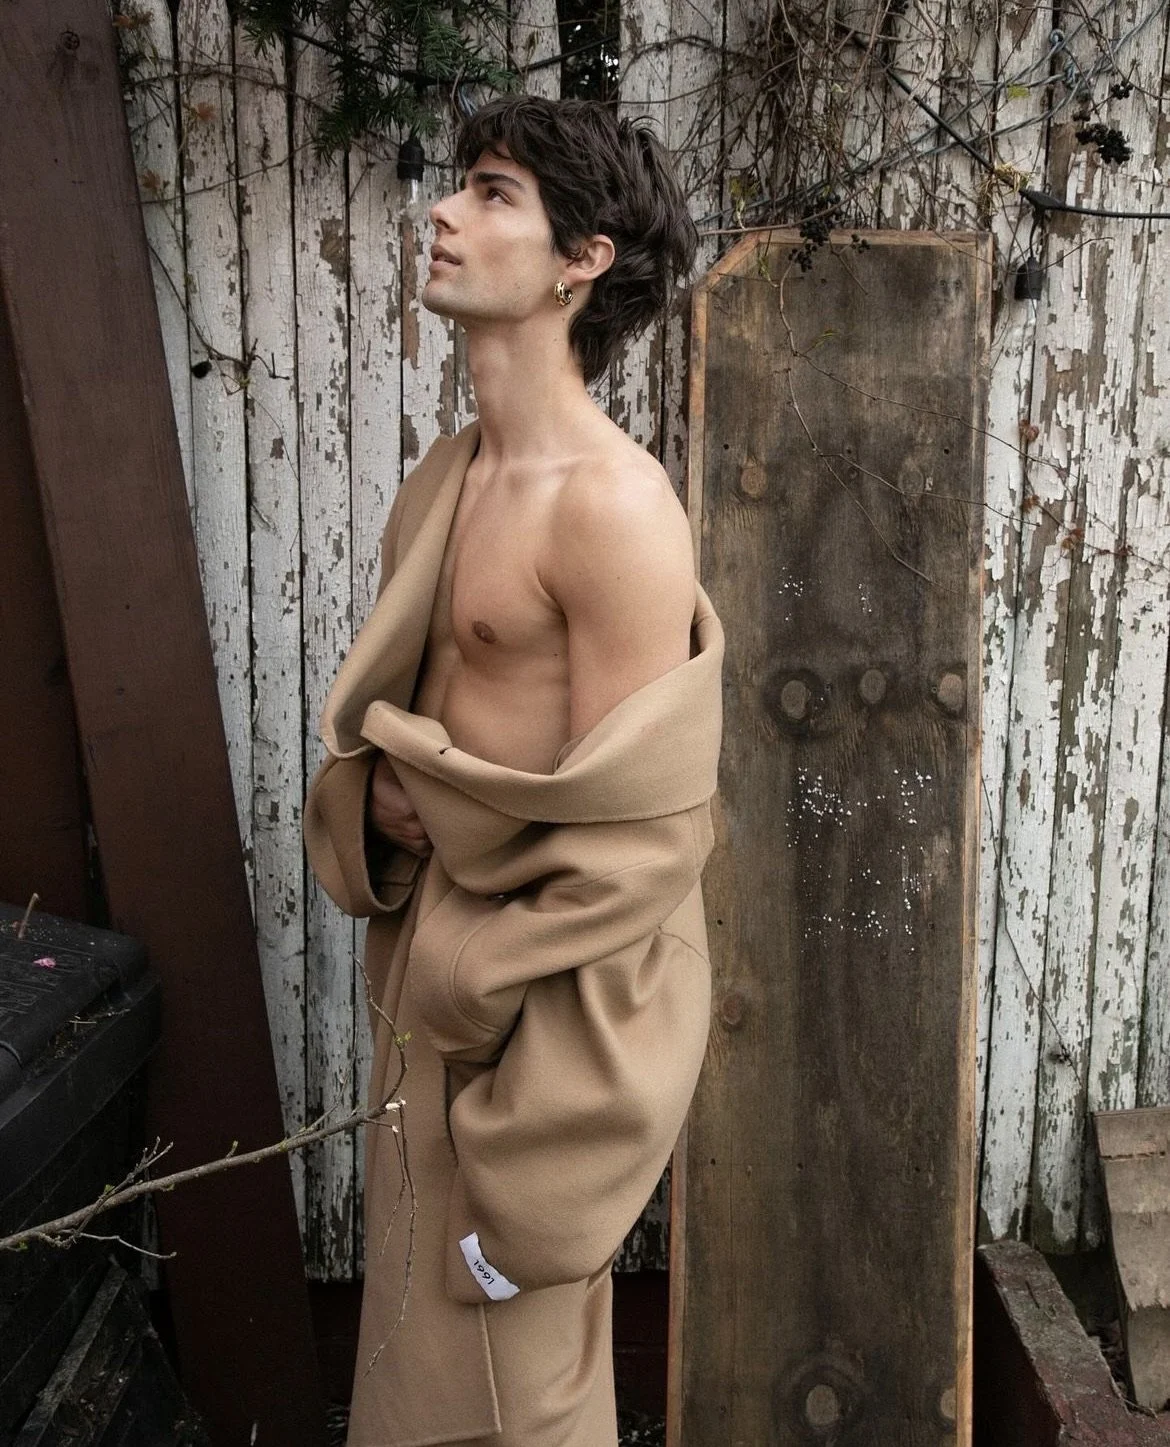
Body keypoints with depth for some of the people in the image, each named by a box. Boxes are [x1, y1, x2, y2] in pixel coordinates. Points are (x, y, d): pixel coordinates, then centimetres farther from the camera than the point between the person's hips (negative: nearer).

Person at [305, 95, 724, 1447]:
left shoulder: (614, 507, -21)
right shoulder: (442, 478, 5)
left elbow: (636, 839, -21)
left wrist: (469, 974, -14)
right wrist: (379, 790, -6)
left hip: (543, 993, -7)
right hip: (426, 949, 8)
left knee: (507, 1320, 14)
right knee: (421, 1292, 24)